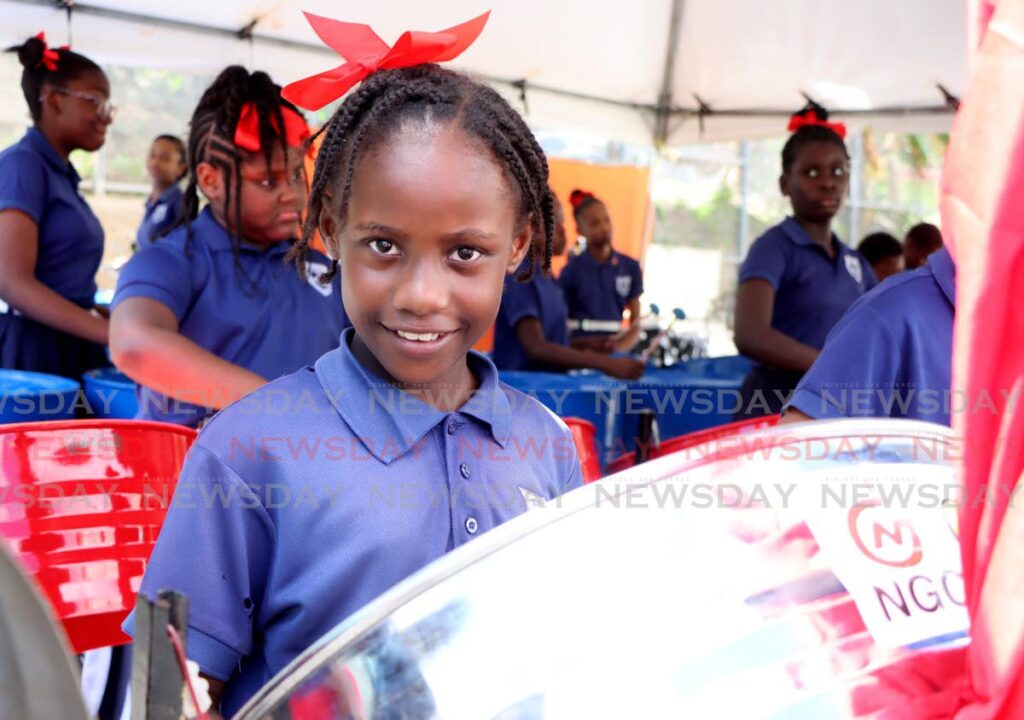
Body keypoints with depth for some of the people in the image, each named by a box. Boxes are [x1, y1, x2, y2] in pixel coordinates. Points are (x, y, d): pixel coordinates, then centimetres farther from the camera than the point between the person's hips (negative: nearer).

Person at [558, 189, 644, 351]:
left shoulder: (630, 267, 6)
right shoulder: (572, 271, -2)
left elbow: (635, 323, 9)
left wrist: (620, 346, -9)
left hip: (613, 349, 3)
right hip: (579, 350, -3)